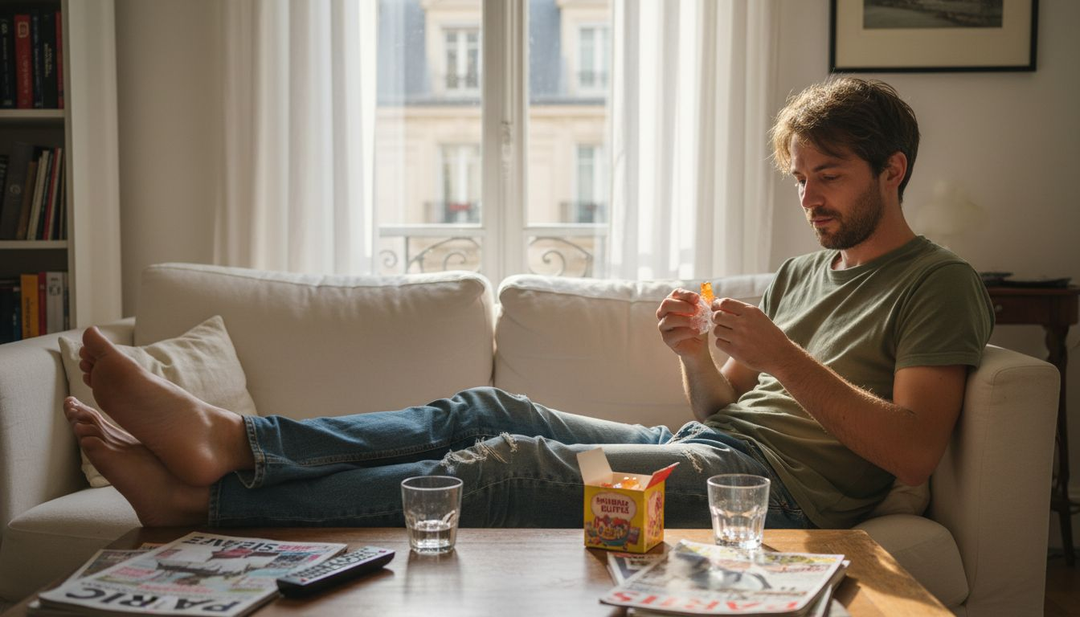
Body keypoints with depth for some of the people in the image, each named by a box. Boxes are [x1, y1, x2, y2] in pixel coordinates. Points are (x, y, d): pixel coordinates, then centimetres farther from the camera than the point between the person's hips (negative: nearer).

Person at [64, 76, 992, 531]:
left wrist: (783, 357, -18)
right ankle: (232, 439, -16)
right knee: (483, 411, -9)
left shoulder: (938, 283, 1)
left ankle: (203, 498, -23)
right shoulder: (802, 273, 25)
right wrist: (697, 354, -2)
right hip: (702, 446, 8)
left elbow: (913, 452, -12)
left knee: (504, 467, -23)